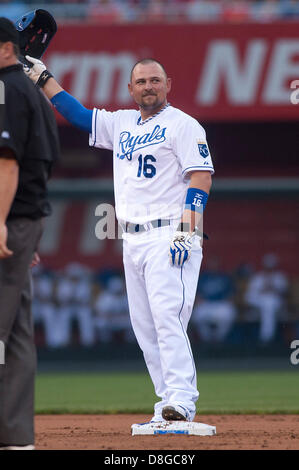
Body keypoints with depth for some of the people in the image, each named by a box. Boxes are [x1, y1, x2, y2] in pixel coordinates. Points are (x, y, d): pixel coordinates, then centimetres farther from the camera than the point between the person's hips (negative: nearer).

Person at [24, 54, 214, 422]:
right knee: (145, 326, 4)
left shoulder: (183, 125, -3)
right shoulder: (121, 124, 18)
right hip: (132, 240, 8)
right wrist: (41, 76, 21)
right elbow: (77, 114, 26)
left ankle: (181, 401, -26)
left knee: (167, 317, -20)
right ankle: (168, 402, 6)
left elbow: (201, 176, -11)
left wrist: (186, 228, -21)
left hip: (169, 236, -8)